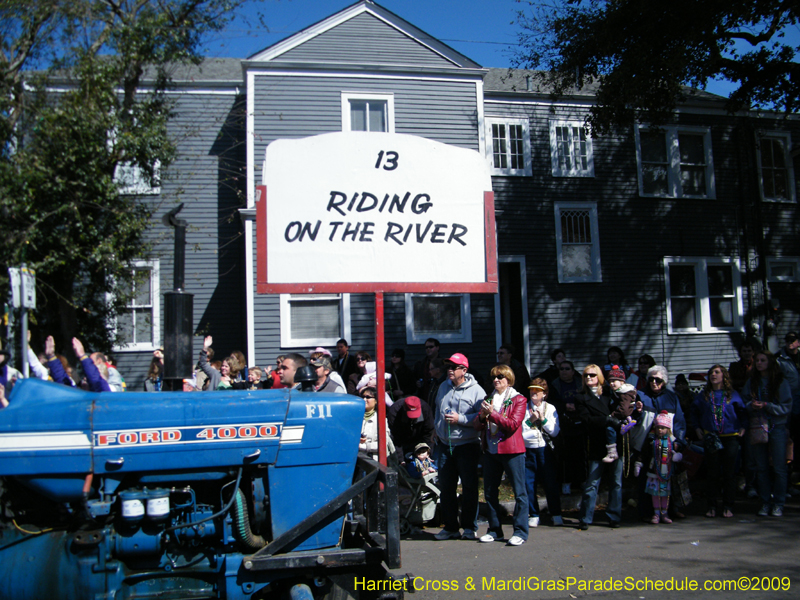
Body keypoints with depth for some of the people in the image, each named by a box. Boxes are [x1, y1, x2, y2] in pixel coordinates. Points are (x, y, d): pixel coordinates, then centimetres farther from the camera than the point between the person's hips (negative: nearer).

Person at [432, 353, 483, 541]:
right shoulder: (443, 387, 13)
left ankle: (470, 528, 9)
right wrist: (436, 430, 20)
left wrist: (460, 419, -19)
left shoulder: (476, 390, -8)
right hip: (444, 445, 6)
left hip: (467, 445, -6)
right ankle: (450, 527, 17)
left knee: (469, 487, -1)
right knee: (446, 487, 7)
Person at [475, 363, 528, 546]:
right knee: (490, 492, 9)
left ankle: (520, 532, 3)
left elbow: (513, 424, -13)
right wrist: (482, 416, -10)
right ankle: (495, 530, 19)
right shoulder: (489, 400, 17)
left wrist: (492, 413, -19)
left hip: (511, 450, -6)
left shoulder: (518, 399, 0)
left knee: (519, 491, -3)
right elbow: (477, 426, 12)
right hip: (490, 450, 6)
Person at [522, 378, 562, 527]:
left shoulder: (550, 408, 7)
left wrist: (543, 419, -11)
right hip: (528, 449, 0)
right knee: (529, 483, 1)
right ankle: (533, 515, 11)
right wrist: (530, 421, -14)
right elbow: (519, 430, -1)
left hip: (545, 449, 0)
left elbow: (555, 432, 0)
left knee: (550, 482, 0)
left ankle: (556, 515, 12)